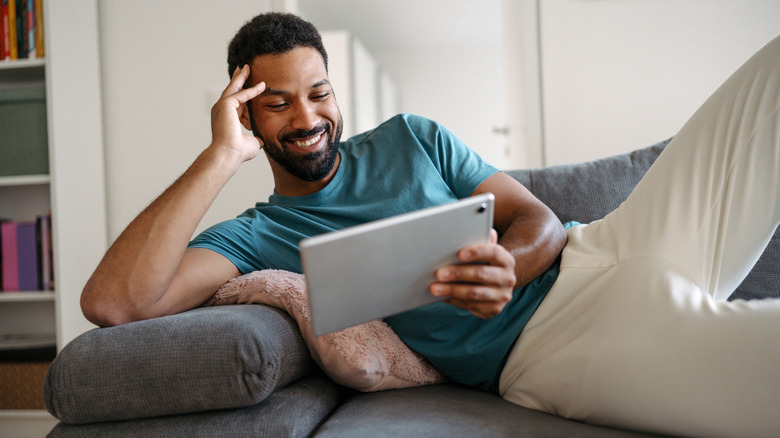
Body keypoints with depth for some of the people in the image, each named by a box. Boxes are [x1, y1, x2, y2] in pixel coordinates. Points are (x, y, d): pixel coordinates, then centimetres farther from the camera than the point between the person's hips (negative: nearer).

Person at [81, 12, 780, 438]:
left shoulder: (410, 138, 17)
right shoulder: (256, 237, 6)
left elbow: (537, 220, 9)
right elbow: (110, 302, -10)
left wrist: (506, 266, -18)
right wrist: (221, 157, -9)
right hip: (542, 345, -6)